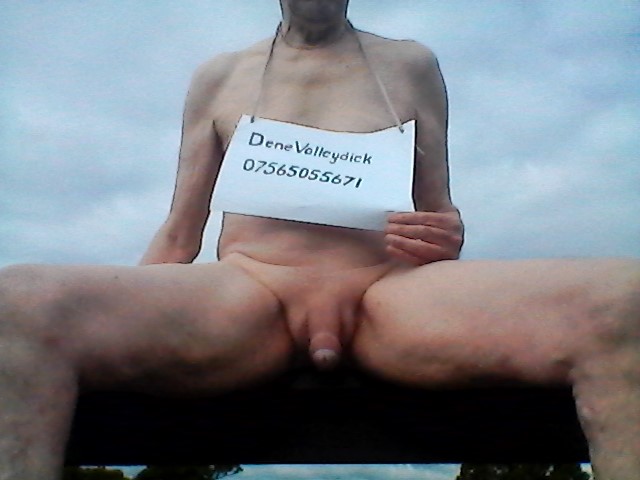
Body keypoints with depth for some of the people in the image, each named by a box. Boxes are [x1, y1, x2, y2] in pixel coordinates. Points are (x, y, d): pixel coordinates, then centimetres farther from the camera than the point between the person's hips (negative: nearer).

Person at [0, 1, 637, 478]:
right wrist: (109, 321, 1)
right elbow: (178, 238, 18)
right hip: (246, 288, 0)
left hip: (391, 293, 1)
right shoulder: (218, 79, 21)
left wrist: (444, 242, -5)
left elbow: (441, 214, 21)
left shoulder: (410, 66, 22)